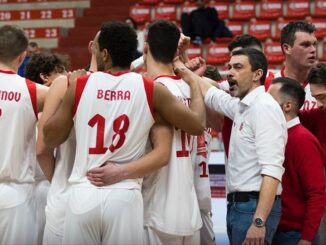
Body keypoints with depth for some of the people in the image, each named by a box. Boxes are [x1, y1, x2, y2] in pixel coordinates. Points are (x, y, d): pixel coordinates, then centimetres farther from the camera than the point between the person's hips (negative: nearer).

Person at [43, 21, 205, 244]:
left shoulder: (79, 86, 2)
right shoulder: (151, 90, 0)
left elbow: (50, 139, 12)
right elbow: (197, 125, 7)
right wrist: (194, 83, 23)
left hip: (83, 195, 1)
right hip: (125, 197, 0)